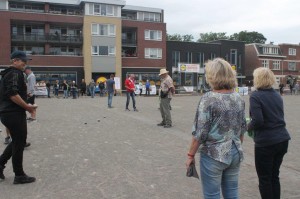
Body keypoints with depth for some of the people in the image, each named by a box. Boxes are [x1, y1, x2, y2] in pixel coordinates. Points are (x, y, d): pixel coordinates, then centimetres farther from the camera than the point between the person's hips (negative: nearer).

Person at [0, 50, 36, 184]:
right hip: (14, 114, -10)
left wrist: (25, 106, 17)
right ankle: (19, 175, 9)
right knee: (19, 143, -1)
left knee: (17, 141, 21)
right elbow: (13, 94, -25)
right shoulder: (15, 74, -13)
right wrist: (27, 106, -18)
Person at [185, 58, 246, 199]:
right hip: (235, 154, 6)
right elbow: (242, 129, 11)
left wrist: (190, 155, -5)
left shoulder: (208, 98, -17)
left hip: (214, 156, -6)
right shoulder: (239, 98, 2)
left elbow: (200, 133, -16)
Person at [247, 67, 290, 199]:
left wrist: (249, 126, -2)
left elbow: (257, 121, -22)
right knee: (274, 175, 19)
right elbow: (279, 117, 14)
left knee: (264, 178, 8)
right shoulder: (277, 95, 9)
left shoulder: (256, 96, -13)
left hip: (266, 142, -7)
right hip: (282, 139, 7)